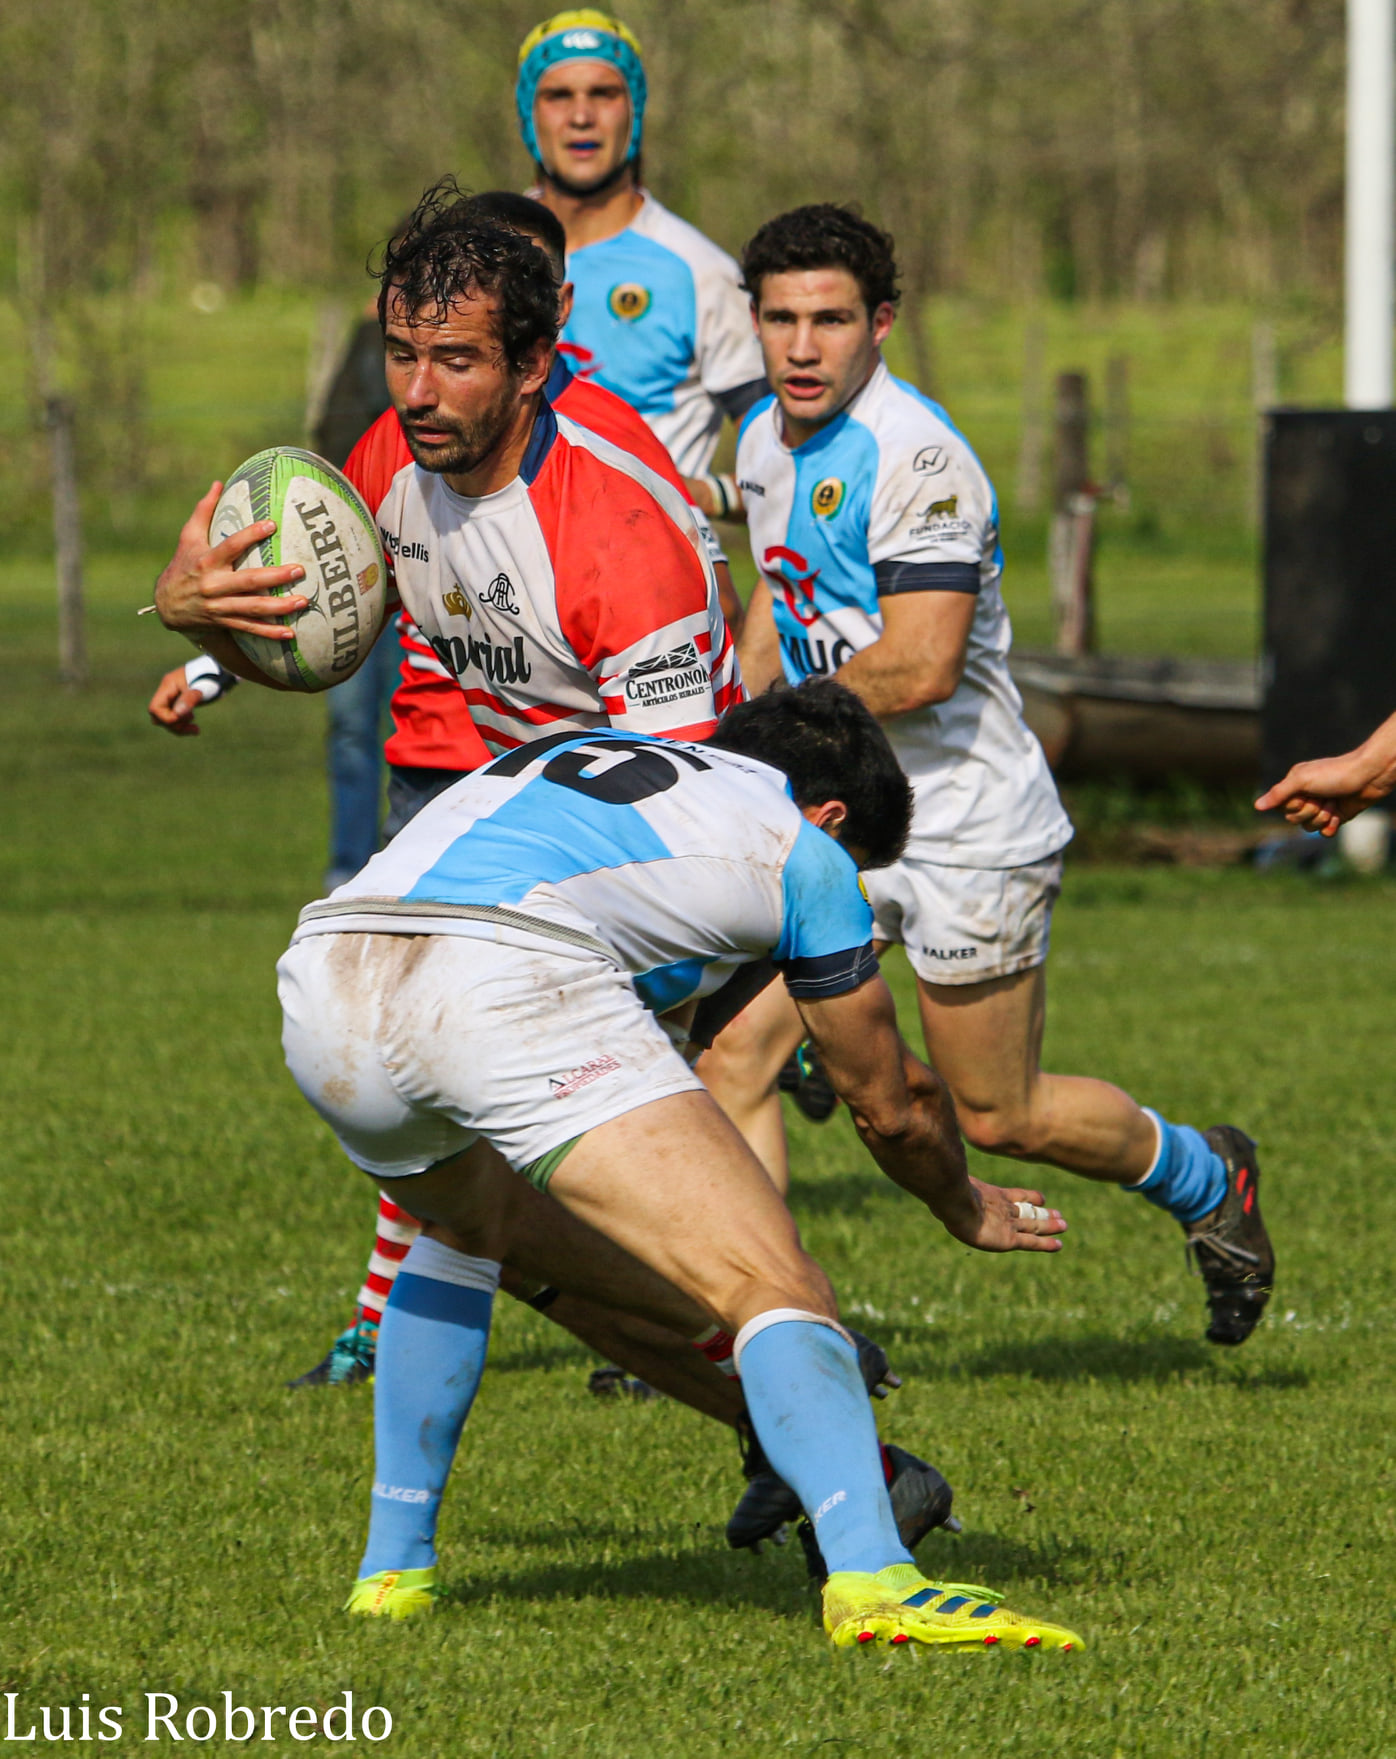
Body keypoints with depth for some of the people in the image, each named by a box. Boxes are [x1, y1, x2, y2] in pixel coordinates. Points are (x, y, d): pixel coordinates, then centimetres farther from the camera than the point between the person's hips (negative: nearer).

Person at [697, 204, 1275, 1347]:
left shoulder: (915, 457, -22)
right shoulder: (765, 441, 6)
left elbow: (917, 665, -28)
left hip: (968, 832, -8)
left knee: (1000, 1115, 5)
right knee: (734, 1055, -8)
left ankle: (1207, 1179, 31)